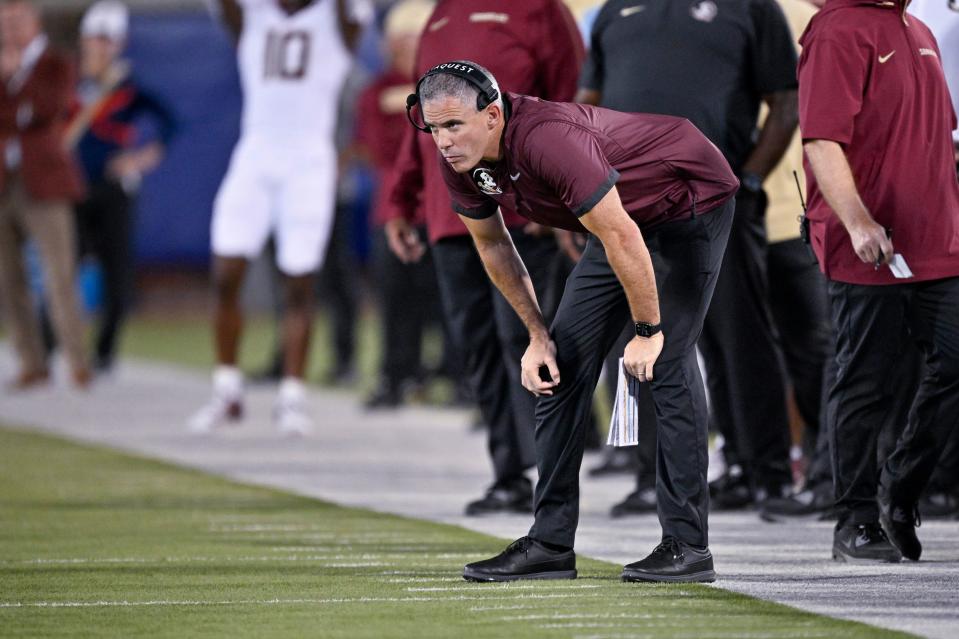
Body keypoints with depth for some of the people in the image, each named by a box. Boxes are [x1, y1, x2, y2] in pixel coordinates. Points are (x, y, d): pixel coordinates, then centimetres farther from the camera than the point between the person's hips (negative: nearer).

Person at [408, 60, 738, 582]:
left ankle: (688, 547, -17)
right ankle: (551, 543, 5)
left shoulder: (547, 141, -39)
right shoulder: (460, 158, -13)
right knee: (562, 366, 2)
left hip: (691, 201, -9)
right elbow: (492, 244, 4)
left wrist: (648, 332, -25)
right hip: (624, 213, 9)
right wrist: (537, 334, 2)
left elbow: (621, 237, -34)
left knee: (668, 363, -18)